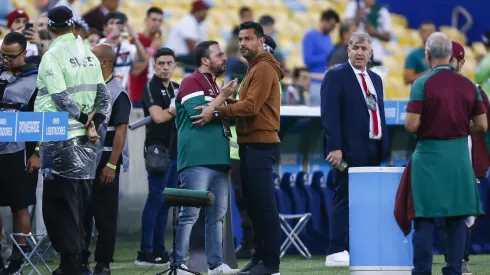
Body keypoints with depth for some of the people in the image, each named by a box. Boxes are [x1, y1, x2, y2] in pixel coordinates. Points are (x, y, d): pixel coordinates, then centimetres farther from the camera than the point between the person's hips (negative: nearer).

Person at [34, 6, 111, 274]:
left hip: (59, 139, -7)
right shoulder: (88, 54, 10)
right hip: (85, 141, 7)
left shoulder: (53, 56, -10)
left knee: (58, 203, -4)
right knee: (78, 204, 12)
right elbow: (104, 96, 9)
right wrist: (93, 122, 1)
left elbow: (61, 98, -17)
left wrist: (84, 120, -7)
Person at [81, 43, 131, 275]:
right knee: (82, 213, 8)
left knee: (105, 216, 0)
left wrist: (112, 165, -19)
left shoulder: (117, 94, -9)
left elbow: (121, 131, -14)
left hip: (104, 162, -7)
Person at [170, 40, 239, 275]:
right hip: (197, 160, -9)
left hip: (218, 159, 9)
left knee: (217, 215, 8)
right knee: (190, 213, -11)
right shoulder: (192, 83, -5)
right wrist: (223, 97, -11)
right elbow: (198, 114, -18)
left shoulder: (214, 86, 23)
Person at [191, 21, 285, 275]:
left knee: (264, 204, -11)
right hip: (252, 145, 11)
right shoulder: (254, 69, 23)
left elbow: (251, 106, -20)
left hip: (260, 145, -11)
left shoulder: (264, 69, -11)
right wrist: (225, 102, 1)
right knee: (254, 204, 13)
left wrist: (217, 111, -20)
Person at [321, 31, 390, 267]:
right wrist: (334, 147, -19)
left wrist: (384, 147, 12)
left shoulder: (375, 79, 20)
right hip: (349, 150, -7)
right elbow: (329, 114, -10)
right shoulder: (336, 76, -3)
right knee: (344, 200, -7)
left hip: (372, 151, 7)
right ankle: (336, 252, -7)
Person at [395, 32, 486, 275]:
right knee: (457, 217, 8)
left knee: (424, 218, 2)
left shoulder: (422, 84, -11)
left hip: (429, 157, -3)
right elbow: (481, 125, 4)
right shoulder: (469, 86, 1)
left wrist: (426, 125, 7)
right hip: (459, 157, 3)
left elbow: (411, 125, -15)